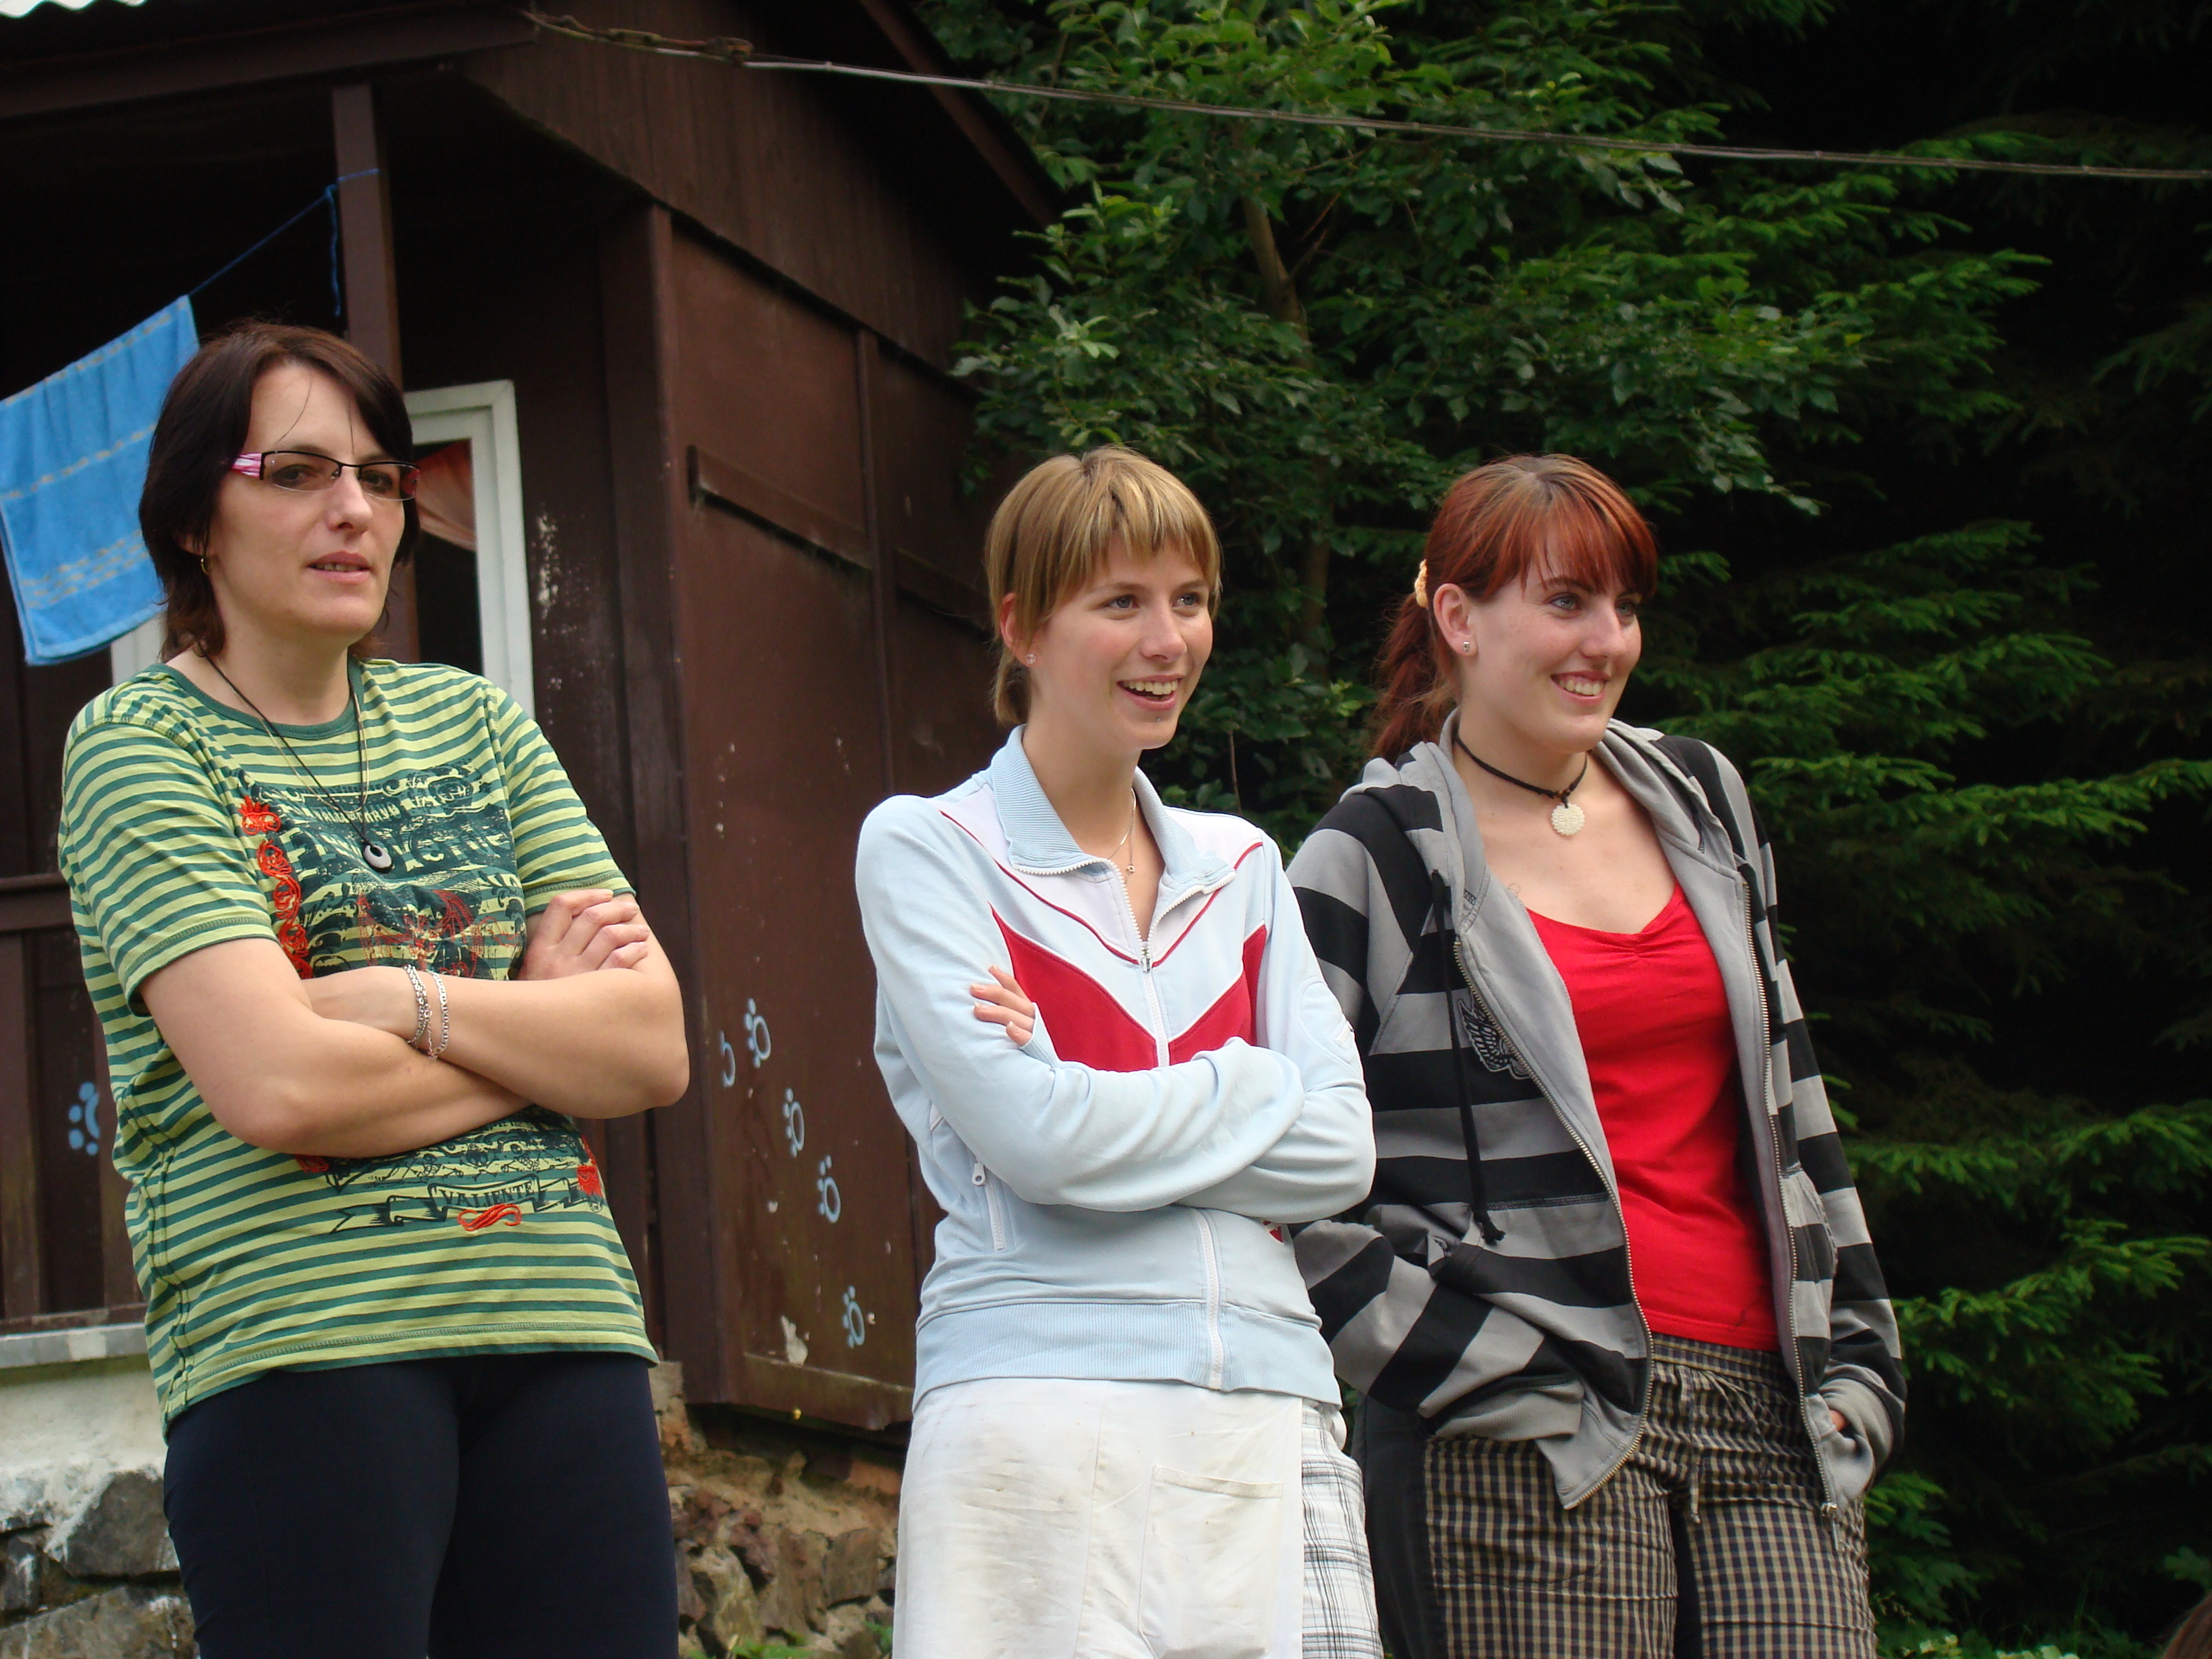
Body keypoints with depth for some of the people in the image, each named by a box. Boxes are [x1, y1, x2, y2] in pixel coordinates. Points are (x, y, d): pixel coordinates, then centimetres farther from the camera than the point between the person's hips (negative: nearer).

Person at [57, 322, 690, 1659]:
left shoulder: (469, 720, 17)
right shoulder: (139, 745, 2)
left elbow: (657, 1046, 6)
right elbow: (277, 1085, -13)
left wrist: (414, 1002, -8)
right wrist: (544, 1025, -1)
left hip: (565, 1331, 5)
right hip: (300, 1347, -4)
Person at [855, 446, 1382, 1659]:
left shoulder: (1239, 867, 17)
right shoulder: (924, 849, 2)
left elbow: (1341, 1151, 5)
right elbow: (1033, 1136, -11)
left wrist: (1102, 1107, -5)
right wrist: (1252, 1090, 0)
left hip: (1270, 1419, 5)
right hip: (1041, 1424, -4)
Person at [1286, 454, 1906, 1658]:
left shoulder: (1701, 803, 17)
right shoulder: (1376, 856, -1)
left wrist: (1852, 1357, 16)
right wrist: (1475, 1366, -10)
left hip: (1764, 1412, 5)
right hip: (1530, 1445, -5)